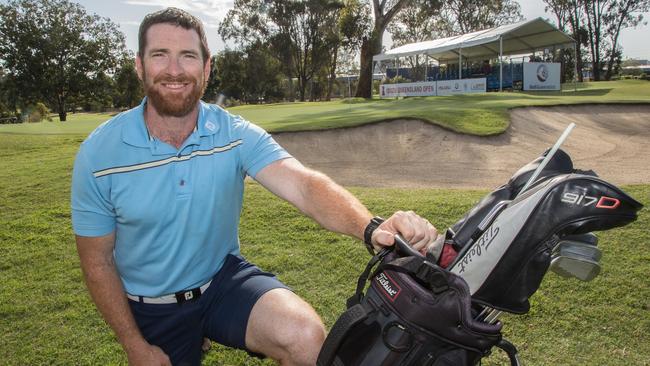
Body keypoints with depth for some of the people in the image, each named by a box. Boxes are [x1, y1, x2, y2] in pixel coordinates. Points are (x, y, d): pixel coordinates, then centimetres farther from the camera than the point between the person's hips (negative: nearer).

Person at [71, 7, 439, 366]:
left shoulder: (236, 135, -13)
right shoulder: (99, 153, -13)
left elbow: (303, 185, -29)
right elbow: (98, 262, -6)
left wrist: (371, 227, -48)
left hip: (225, 279, 0)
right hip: (152, 309, 1)